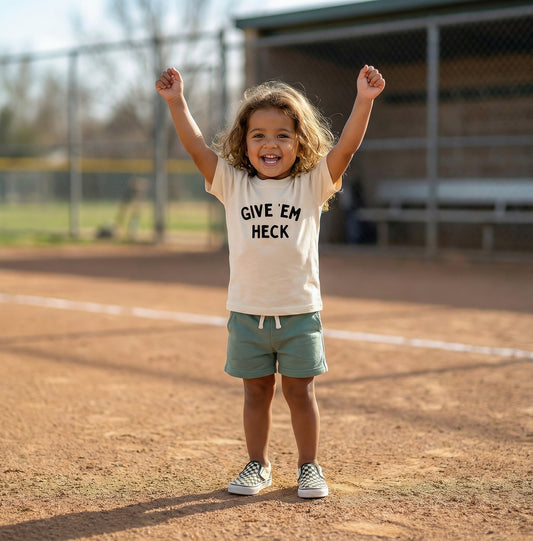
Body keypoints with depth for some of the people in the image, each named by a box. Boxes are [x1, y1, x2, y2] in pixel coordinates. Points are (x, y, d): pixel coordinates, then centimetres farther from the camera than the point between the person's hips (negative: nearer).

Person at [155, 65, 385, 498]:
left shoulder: (312, 185, -2)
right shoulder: (233, 185, 1)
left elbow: (347, 146, -13)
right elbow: (197, 147, -7)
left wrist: (364, 101, -24)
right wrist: (176, 102, -17)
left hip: (300, 312, -1)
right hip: (247, 312, 1)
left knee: (300, 390, 7)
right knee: (256, 391, 12)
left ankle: (309, 466, 22)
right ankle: (258, 465, 26)